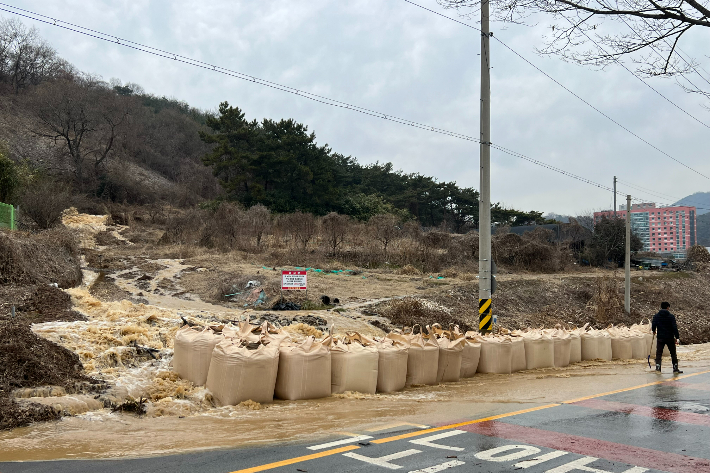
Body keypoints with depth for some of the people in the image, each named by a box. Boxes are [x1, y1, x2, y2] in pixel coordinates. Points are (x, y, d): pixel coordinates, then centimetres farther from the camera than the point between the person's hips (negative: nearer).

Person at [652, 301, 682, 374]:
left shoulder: (656, 316, 0)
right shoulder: (671, 316, -5)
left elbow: (653, 325, -5)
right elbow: (674, 328, -9)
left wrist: (654, 331, 17)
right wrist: (677, 337, -6)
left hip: (660, 338, 1)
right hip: (670, 338, -1)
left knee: (659, 353, 6)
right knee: (673, 353, 11)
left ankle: (658, 368, -1)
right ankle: (675, 368, 13)